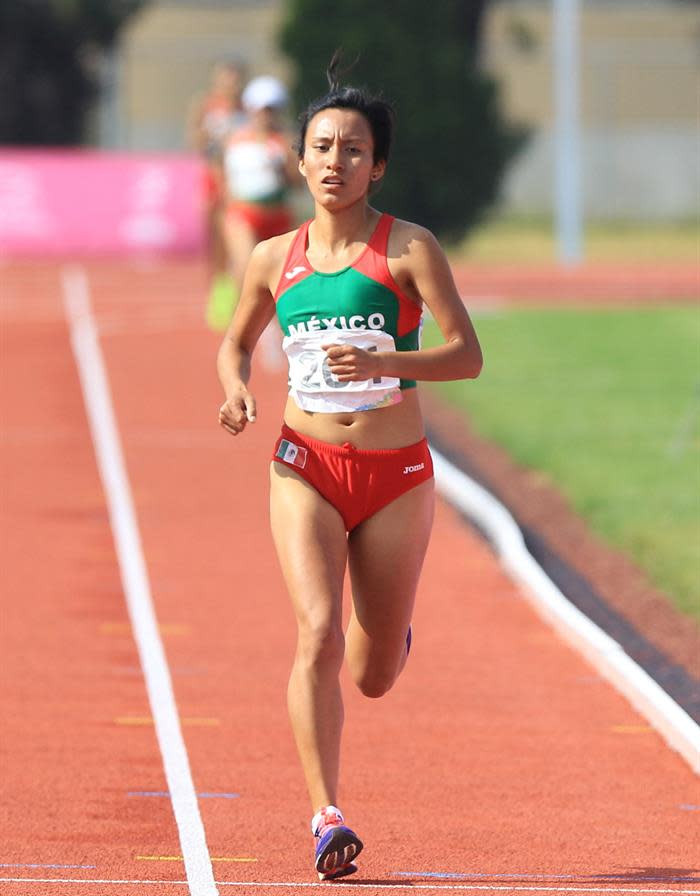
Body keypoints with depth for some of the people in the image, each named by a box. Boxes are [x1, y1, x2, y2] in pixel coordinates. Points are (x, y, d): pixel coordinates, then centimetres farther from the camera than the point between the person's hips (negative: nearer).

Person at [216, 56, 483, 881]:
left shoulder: (408, 249, -4)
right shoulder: (275, 260, 6)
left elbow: (467, 354, -9)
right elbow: (235, 341, 22)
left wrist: (385, 362, -26)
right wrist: (236, 388, -1)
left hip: (395, 474, -1)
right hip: (307, 467, 1)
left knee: (373, 678, 10)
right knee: (317, 632, -22)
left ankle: (387, 628, 49)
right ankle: (325, 816, -22)